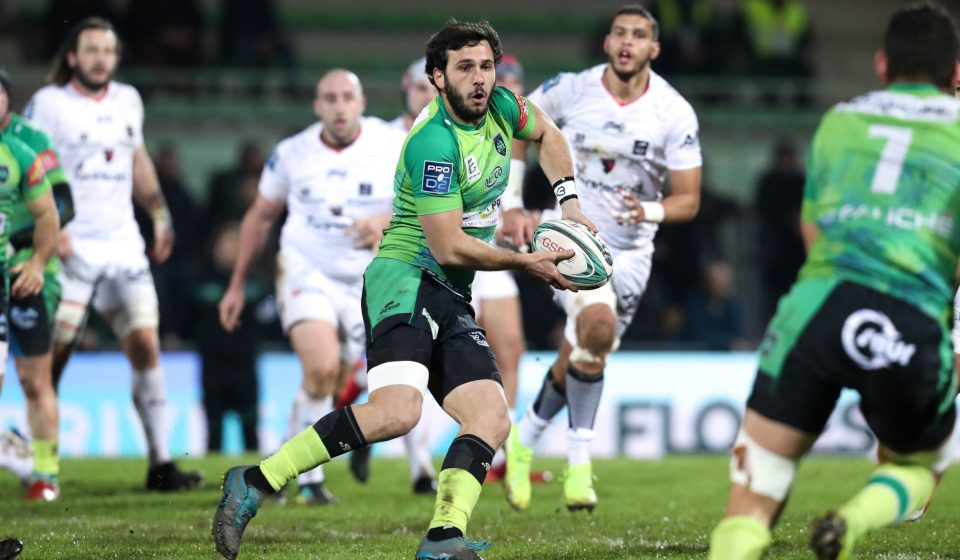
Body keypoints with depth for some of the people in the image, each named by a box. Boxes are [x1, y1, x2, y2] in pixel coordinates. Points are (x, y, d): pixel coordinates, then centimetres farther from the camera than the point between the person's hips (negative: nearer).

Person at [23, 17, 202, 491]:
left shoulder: (128, 101, 12)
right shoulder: (48, 103, -4)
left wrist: (160, 215, 24)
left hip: (123, 244, 5)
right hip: (70, 248, -5)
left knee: (145, 346, -4)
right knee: (53, 356, -5)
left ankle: (160, 463, -1)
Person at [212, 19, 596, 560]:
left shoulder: (500, 108, 8)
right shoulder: (434, 143, -17)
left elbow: (547, 132, 33)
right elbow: (449, 247, -17)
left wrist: (569, 201, 20)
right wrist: (529, 263, -6)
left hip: (453, 301, 9)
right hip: (406, 278, -9)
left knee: (493, 420, -10)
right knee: (398, 409, -31)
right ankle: (255, 482, -26)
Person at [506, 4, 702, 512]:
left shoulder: (674, 114, -9)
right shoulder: (572, 90, -8)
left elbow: (688, 200, -7)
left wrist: (649, 211, -28)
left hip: (629, 252, 2)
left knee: (577, 364, 5)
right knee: (599, 324, -29)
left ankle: (525, 438, 33)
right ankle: (579, 456, -18)